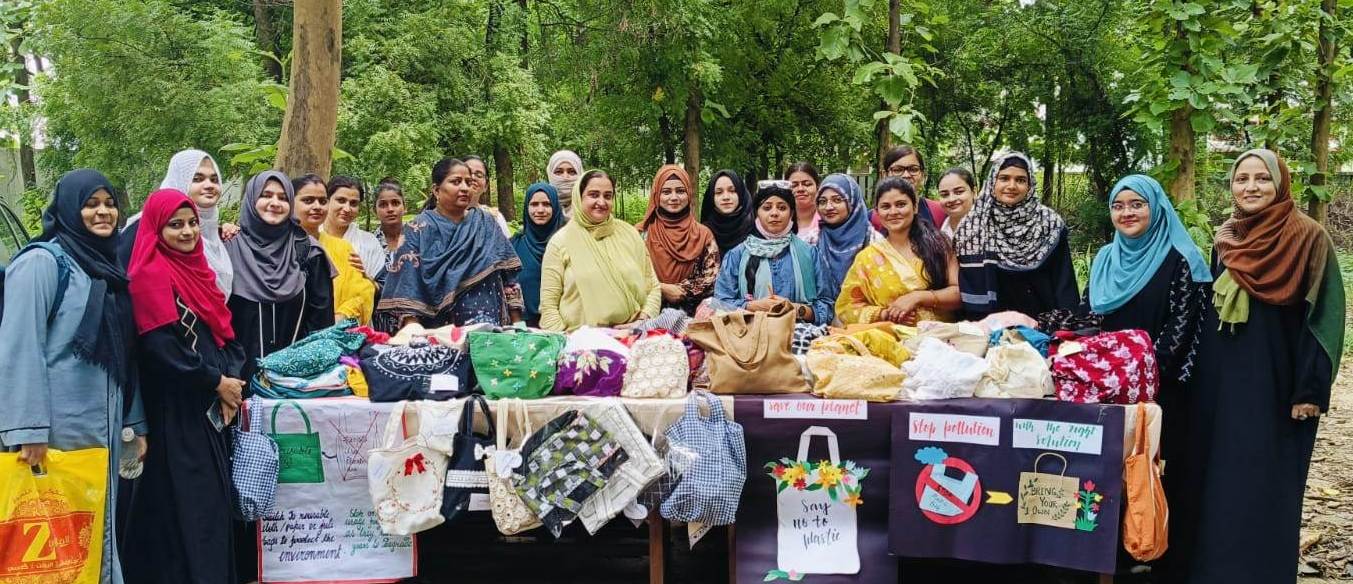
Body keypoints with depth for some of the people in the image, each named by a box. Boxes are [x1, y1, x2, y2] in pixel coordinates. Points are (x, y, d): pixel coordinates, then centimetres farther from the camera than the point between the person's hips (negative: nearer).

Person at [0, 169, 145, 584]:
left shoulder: (108, 267, 15)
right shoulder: (42, 261, -8)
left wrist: (136, 423, 14)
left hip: (103, 427, 8)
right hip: (58, 429, -7)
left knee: (98, 530, 13)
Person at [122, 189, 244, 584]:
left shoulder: (196, 268, 14)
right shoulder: (151, 275, -11)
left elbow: (224, 333, 13)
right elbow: (161, 347, -19)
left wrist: (232, 380, -4)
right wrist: (218, 383, -11)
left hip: (210, 405, 8)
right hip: (176, 410, -8)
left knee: (214, 498, 11)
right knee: (187, 504, -4)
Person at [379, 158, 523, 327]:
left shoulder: (485, 223, 9)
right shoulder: (419, 229, 1)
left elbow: (508, 277, 9)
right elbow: (407, 288, -6)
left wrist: (518, 326, 3)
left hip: (488, 329, 2)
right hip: (439, 332, -2)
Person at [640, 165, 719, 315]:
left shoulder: (703, 235, 9)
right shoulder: (641, 233, 6)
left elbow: (711, 278, 3)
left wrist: (680, 290, -7)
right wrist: (662, 289, -8)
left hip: (691, 314, 1)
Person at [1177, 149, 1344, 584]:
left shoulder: (1309, 238, -7)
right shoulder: (1225, 238, 9)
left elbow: (1322, 315, -10)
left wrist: (1311, 388, -14)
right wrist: (1201, 370, 13)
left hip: (1274, 379, -5)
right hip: (1220, 377, 6)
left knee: (1262, 484, 0)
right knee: (1212, 476, 9)